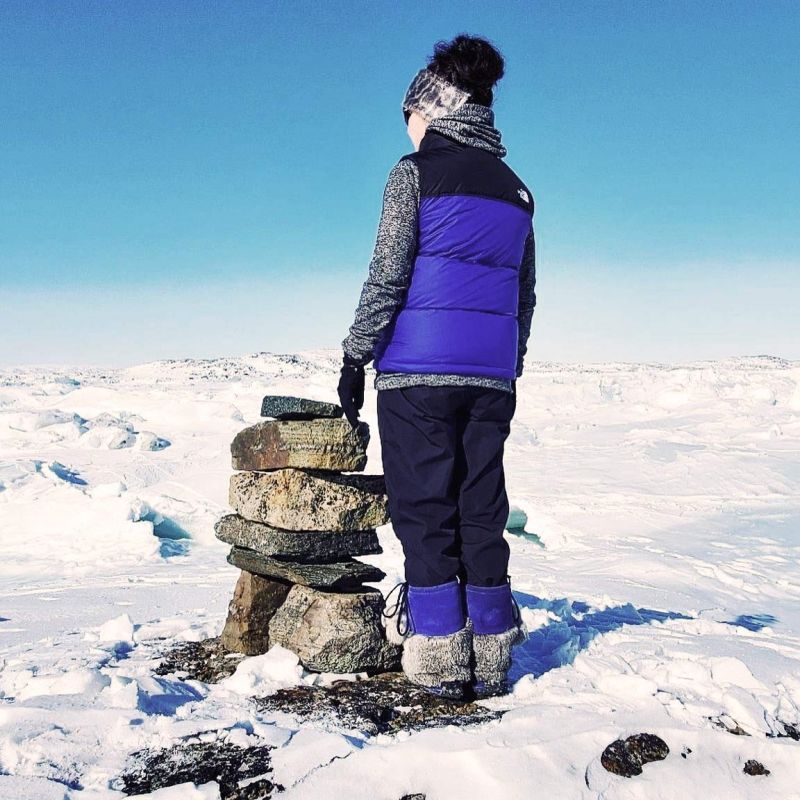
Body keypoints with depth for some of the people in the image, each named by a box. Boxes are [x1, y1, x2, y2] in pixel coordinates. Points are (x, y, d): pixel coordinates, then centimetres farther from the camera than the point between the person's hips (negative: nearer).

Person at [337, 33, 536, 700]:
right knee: (482, 515, 9)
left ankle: (442, 663, 6)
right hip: (491, 375, 5)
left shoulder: (416, 171, -3)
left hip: (418, 369, -5)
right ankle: (490, 664, 15)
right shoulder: (515, 188, 14)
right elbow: (525, 294, 15)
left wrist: (355, 358, -2)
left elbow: (387, 277, -9)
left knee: (424, 514, 2)